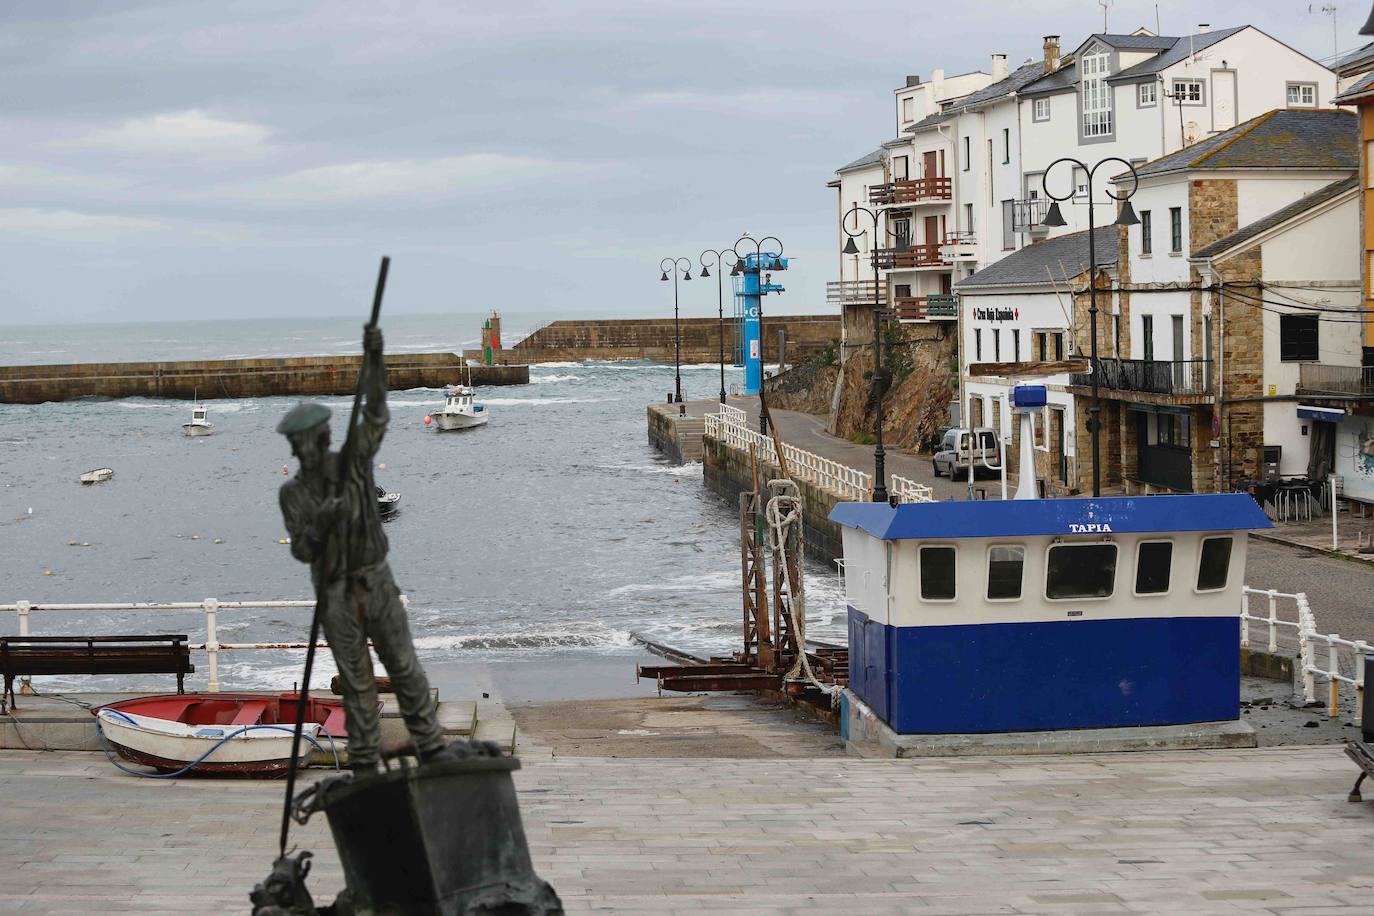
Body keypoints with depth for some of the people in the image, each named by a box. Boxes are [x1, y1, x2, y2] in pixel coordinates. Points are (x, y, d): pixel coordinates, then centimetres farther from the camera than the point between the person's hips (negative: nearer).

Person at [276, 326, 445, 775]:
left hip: (376, 582, 0)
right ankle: (364, 764, 11)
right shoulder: (293, 493, -2)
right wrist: (320, 523, -33)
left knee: (405, 668, 4)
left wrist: (374, 358, -28)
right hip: (335, 594, 0)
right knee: (356, 681, 4)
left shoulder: (354, 461, -2)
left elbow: (375, 413, -15)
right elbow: (301, 549, -11)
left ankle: (432, 749, 10)